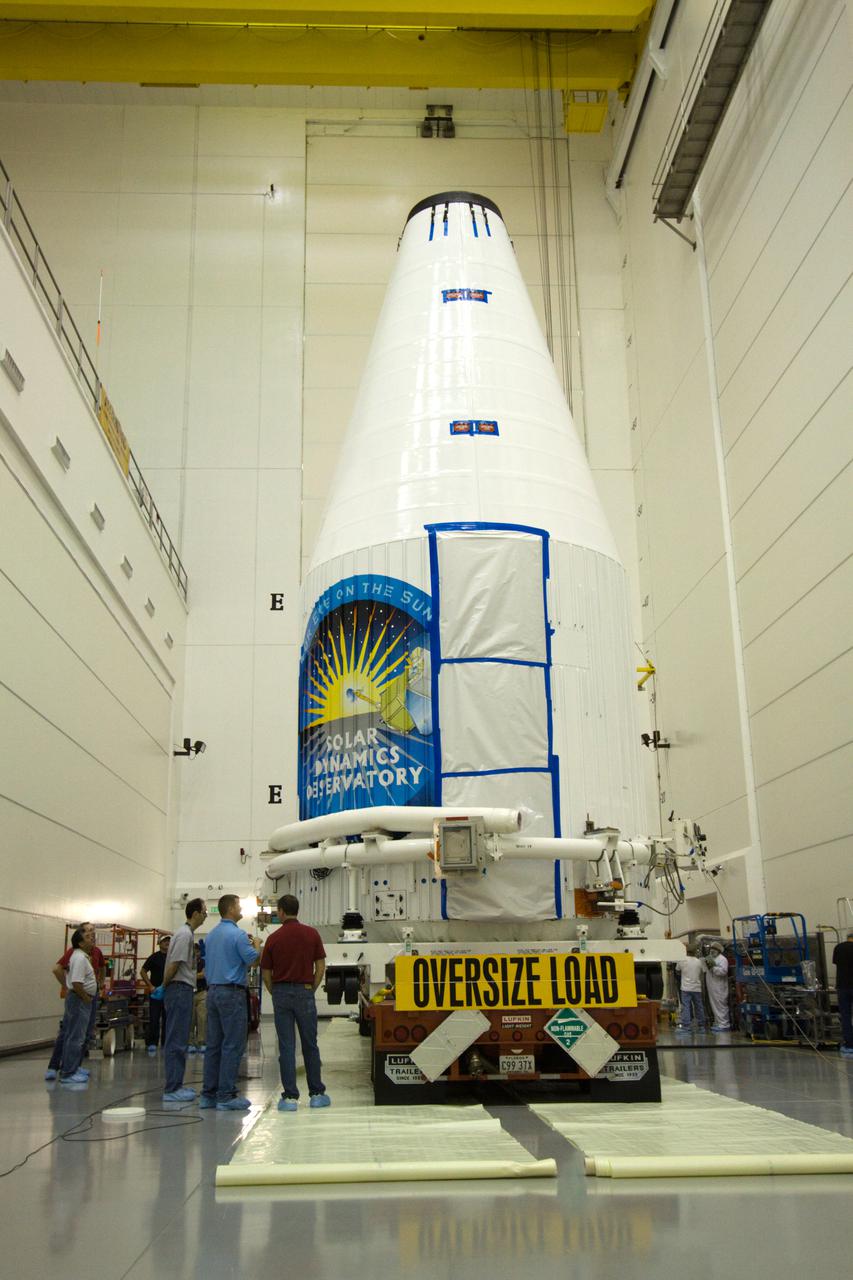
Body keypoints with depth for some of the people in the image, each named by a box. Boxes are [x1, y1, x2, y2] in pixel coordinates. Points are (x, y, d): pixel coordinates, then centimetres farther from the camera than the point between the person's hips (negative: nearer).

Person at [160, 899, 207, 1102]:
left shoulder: (186, 933, 17)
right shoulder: (185, 934, -15)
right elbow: (173, 965, -18)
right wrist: (164, 986, -5)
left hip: (183, 990, 10)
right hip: (180, 989, -10)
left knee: (179, 1041, 13)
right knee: (177, 1041, -7)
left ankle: (176, 1085, 19)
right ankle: (172, 1089, -5)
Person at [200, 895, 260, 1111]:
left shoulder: (211, 935, 13)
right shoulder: (237, 934, -13)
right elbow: (253, 960, -15)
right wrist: (255, 945, 6)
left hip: (212, 991, 8)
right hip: (232, 992, -8)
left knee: (214, 1044, 10)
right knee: (232, 1045, -5)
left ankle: (209, 1094, 11)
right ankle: (226, 1096, -5)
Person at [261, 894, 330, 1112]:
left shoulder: (273, 938, -2)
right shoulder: (311, 934, -1)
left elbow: (266, 974, 2)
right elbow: (320, 967, -1)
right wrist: (311, 990, 9)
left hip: (281, 993, 0)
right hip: (304, 992, 0)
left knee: (286, 1047, 2)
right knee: (310, 1045, 10)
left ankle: (290, 1096, 2)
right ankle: (317, 1093, 15)